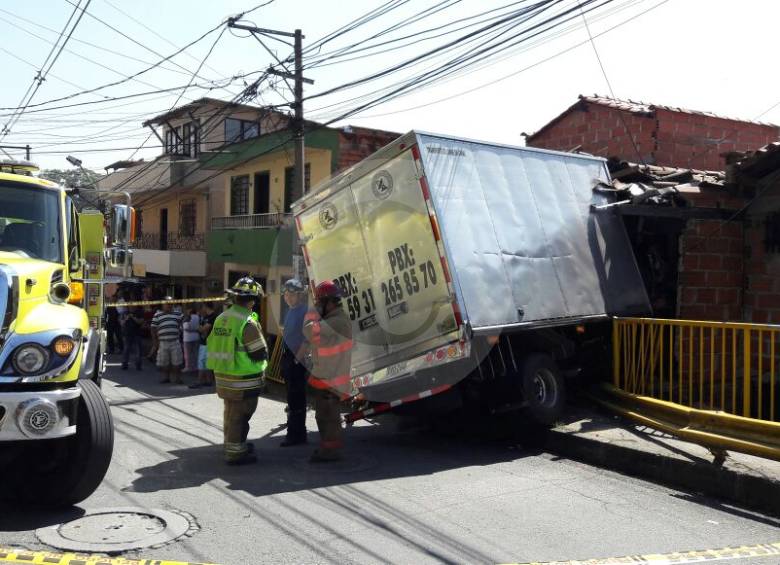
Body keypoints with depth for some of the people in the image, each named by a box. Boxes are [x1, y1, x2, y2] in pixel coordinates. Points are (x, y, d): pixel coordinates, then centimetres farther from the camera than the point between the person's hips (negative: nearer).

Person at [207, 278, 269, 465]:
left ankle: (232, 445, 38)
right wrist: (261, 367, 3)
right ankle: (235, 453, 11)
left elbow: (212, 345, 12)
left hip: (222, 376, 8)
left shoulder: (221, 318, 5)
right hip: (243, 380, -8)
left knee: (231, 412, 22)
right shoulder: (248, 323, -20)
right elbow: (260, 353, -17)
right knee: (240, 415, 3)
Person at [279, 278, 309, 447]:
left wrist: (297, 358, -19)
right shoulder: (291, 311, 13)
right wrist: (285, 359, 19)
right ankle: (296, 432, 34)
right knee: (292, 397, 20)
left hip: (297, 361, -10)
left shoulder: (306, 311, -16)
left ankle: (296, 434, 3)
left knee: (296, 399, -4)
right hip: (288, 358, 10)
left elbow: (307, 339, -21)